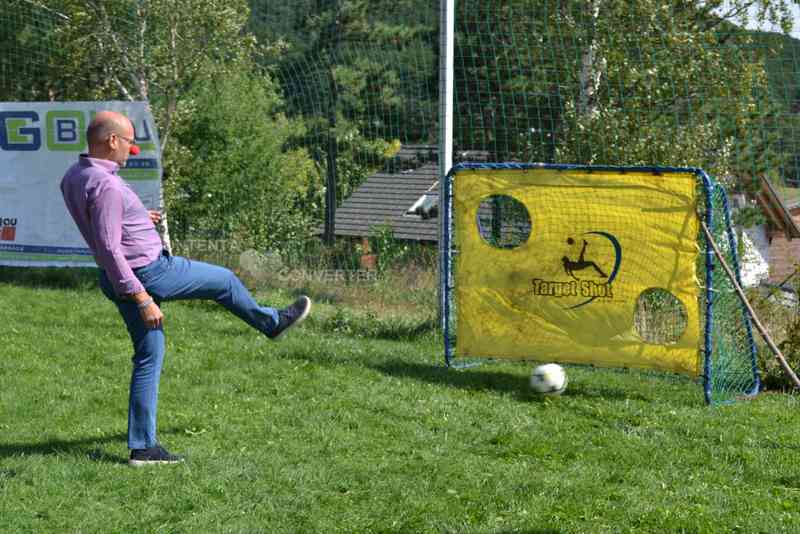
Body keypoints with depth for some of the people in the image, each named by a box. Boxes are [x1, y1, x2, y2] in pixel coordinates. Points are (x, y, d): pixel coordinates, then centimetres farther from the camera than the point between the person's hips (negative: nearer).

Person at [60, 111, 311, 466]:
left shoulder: (73, 177, 4)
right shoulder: (106, 186, -26)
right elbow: (109, 249, -29)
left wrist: (139, 219, 20)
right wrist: (142, 299, -27)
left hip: (116, 280, 9)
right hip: (147, 272, -9)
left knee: (148, 356, 14)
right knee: (224, 280, 14)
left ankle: (142, 446, 13)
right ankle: (271, 322, 41)